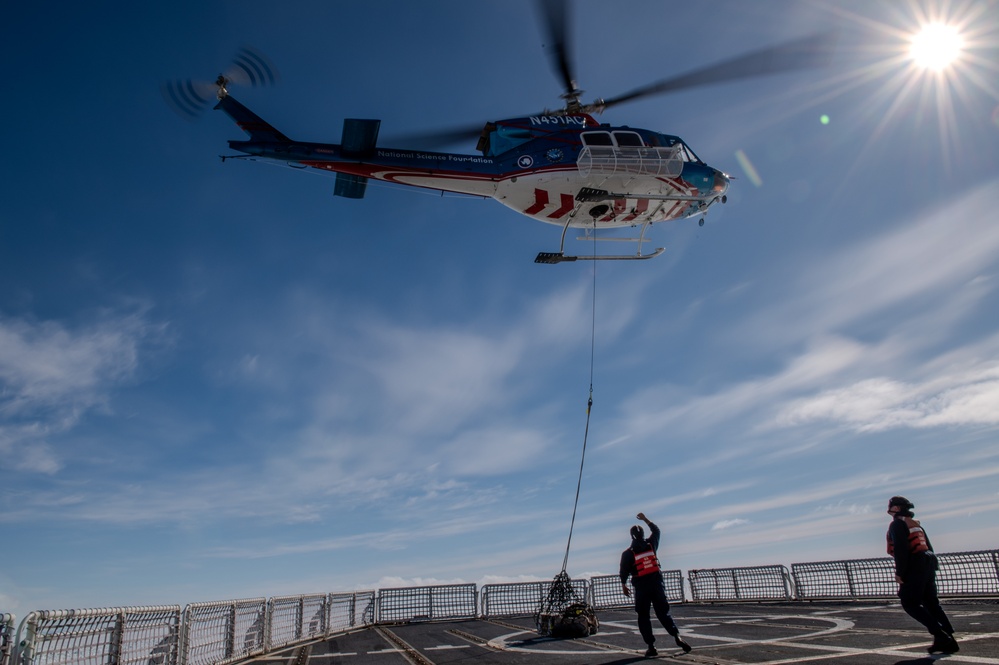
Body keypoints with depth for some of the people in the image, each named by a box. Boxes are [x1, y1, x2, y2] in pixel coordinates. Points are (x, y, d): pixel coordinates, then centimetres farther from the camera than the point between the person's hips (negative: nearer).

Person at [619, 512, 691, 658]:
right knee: (663, 612, 8)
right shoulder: (651, 545, 4)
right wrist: (645, 519, 30)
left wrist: (624, 585, 14)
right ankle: (677, 635, -12)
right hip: (657, 582, 3)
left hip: (641, 586, -2)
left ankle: (651, 646, 0)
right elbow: (656, 531, 23)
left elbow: (624, 571, 0)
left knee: (644, 617, 7)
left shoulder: (627, 553, -4)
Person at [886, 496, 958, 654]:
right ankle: (948, 640, 8)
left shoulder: (897, 524, -8)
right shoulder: (915, 524, 21)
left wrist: (899, 573, -15)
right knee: (931, 603, 11)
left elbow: (900, 550, -18)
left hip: (915, 567, -9)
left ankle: (940, 635, -13)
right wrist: (930, 569, 22)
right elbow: (928, 547, 19)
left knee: (909, 604, -5)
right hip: (928, 563, 9)